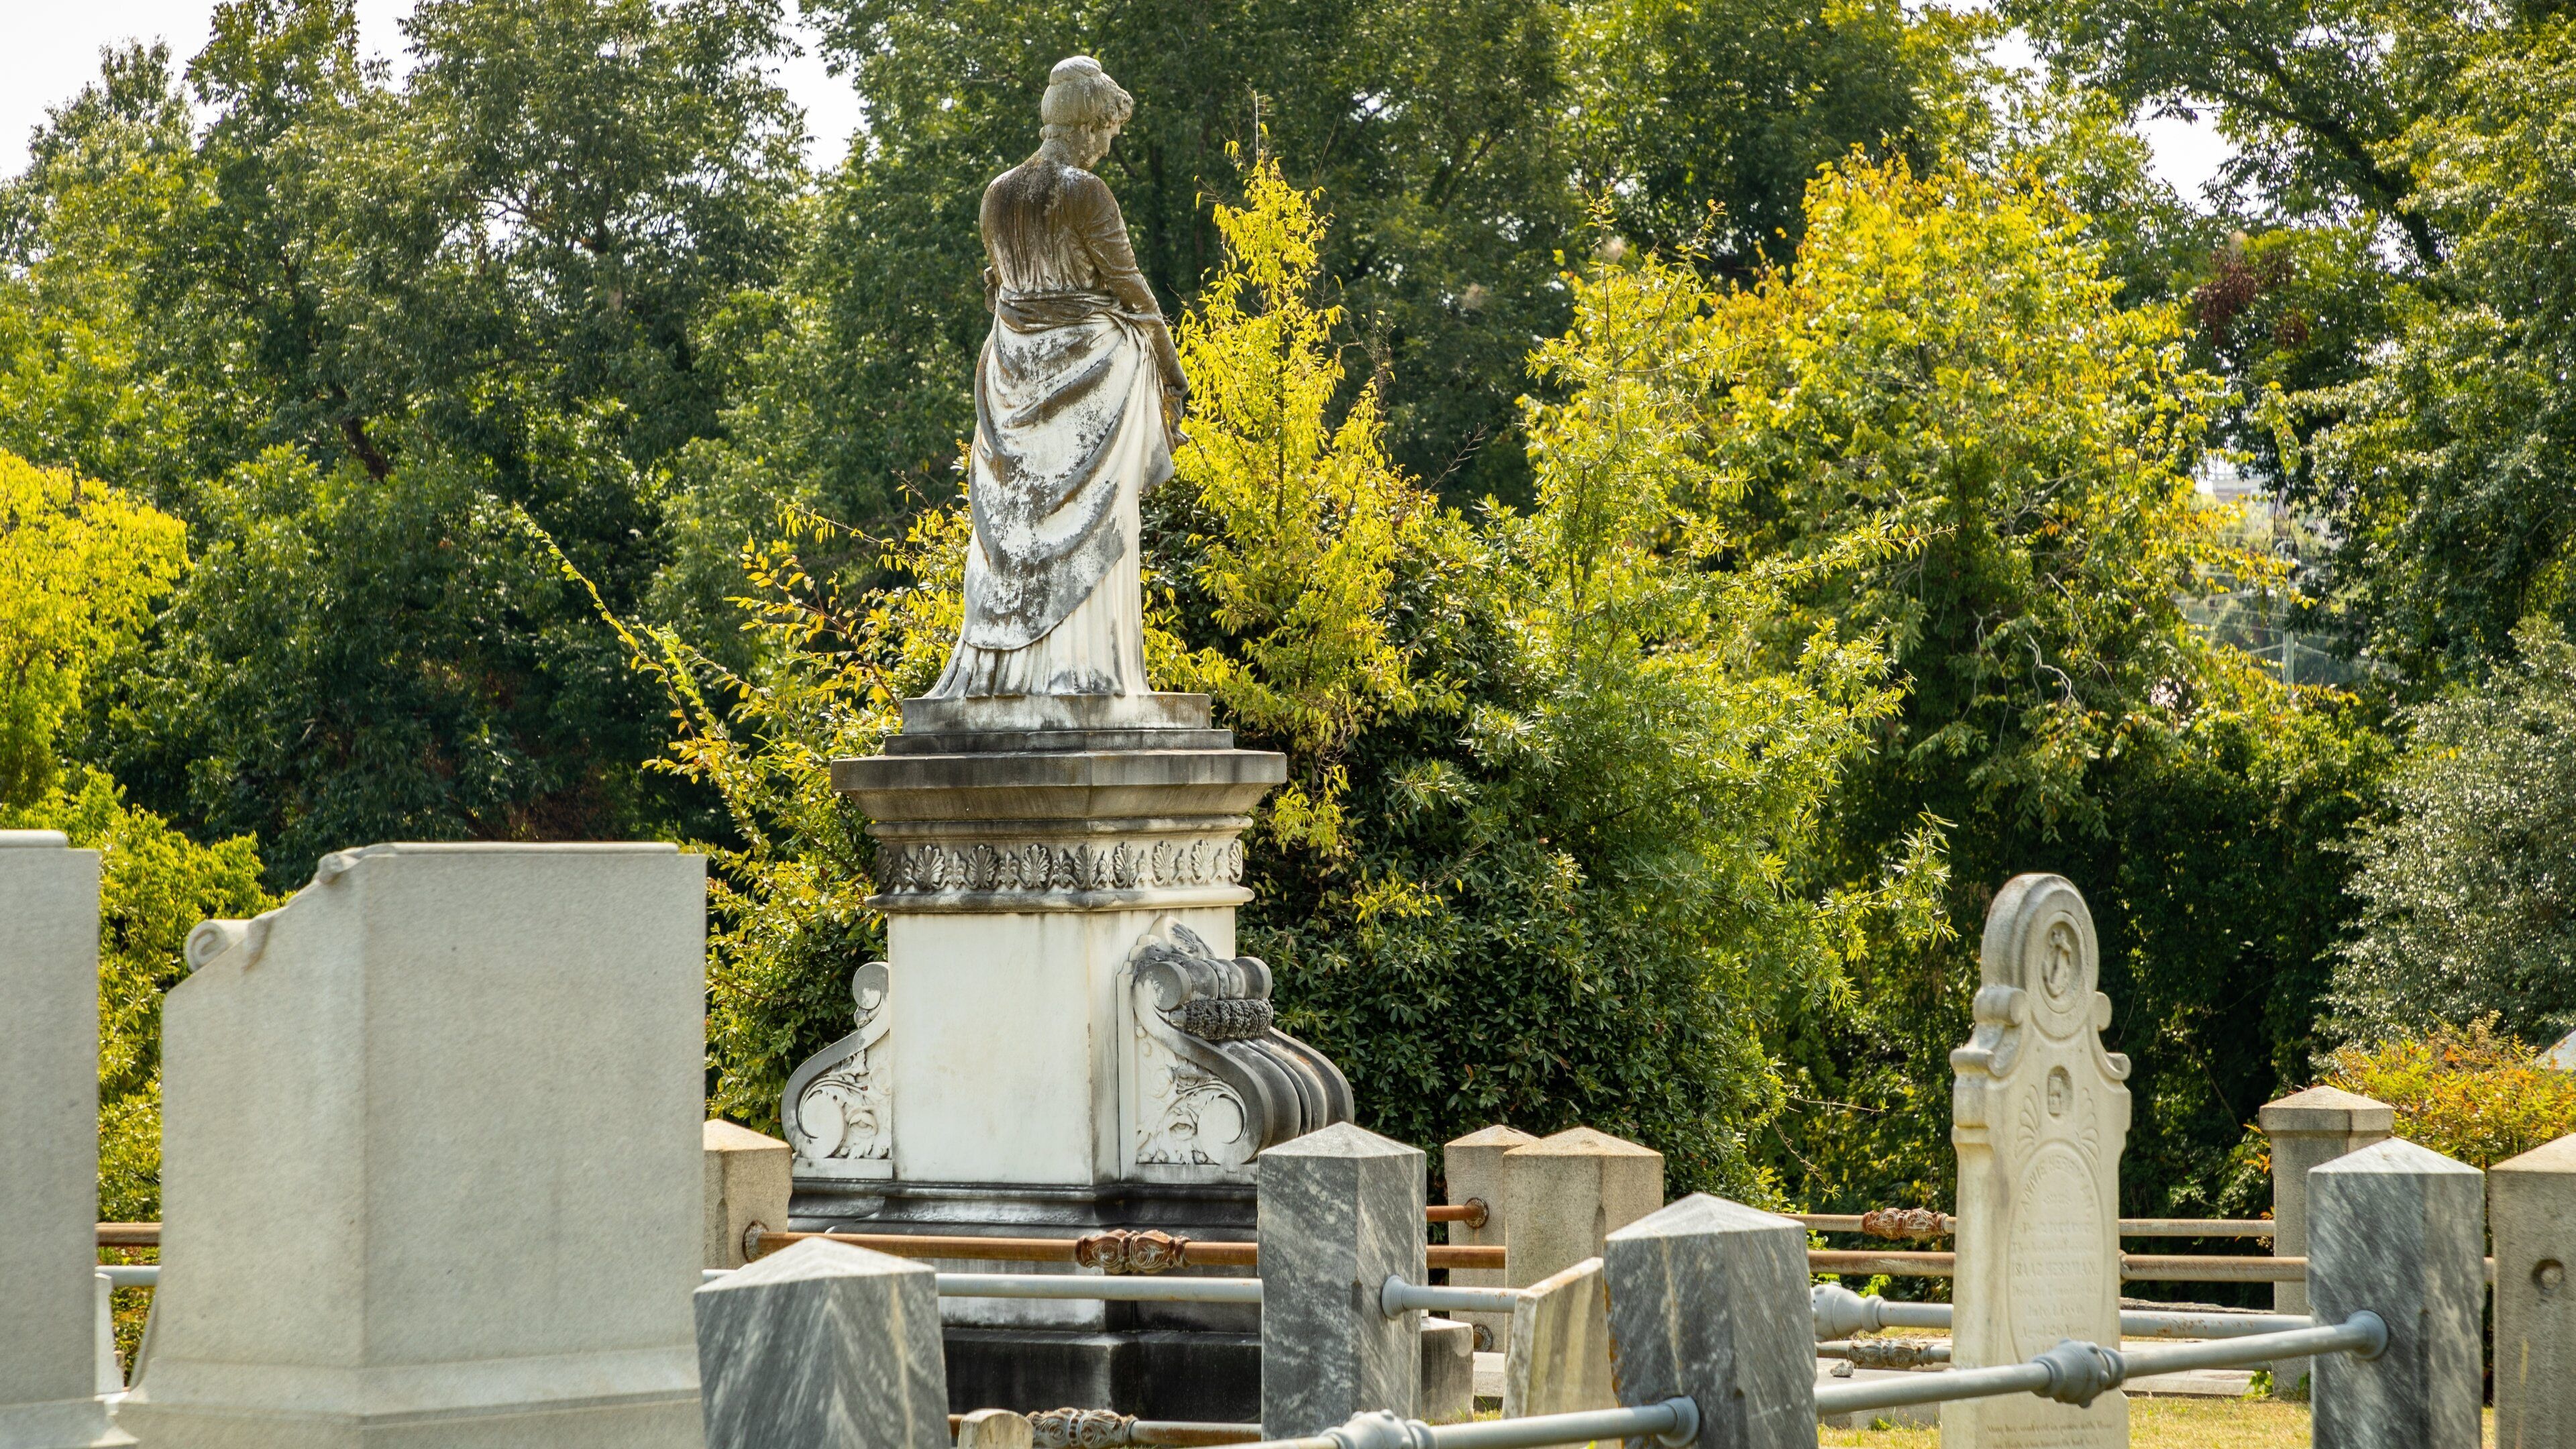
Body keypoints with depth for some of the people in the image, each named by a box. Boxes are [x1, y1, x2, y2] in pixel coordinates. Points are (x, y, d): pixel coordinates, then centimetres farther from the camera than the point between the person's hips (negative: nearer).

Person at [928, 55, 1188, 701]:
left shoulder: (999, 194, 7)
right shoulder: (1086, 192, -12)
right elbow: (1126, 280, -8)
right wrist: (1170, 362, 2)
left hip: (1015, 359, 6)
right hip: (1090, 360, -6)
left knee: (1011, 517, 7)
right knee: (1086, 521, -5)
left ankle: (992, 666, 5)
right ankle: (1079, 666, -10)